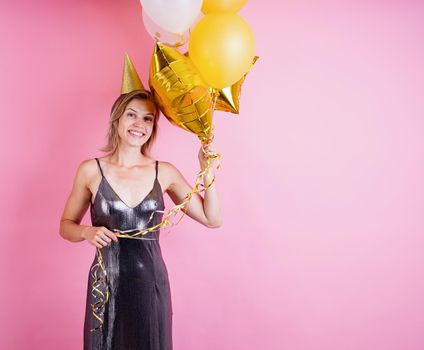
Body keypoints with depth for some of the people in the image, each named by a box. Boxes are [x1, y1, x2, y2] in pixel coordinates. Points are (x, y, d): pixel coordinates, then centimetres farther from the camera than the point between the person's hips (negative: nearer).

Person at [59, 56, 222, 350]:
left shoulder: (164, 172, 0)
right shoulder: (90, 171, -3)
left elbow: (212, 219, 2)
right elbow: (66, 225, 7)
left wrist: (207, 173, -8)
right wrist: (87, 232, -13)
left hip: (152, 284, 1)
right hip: (106, 284, -1)